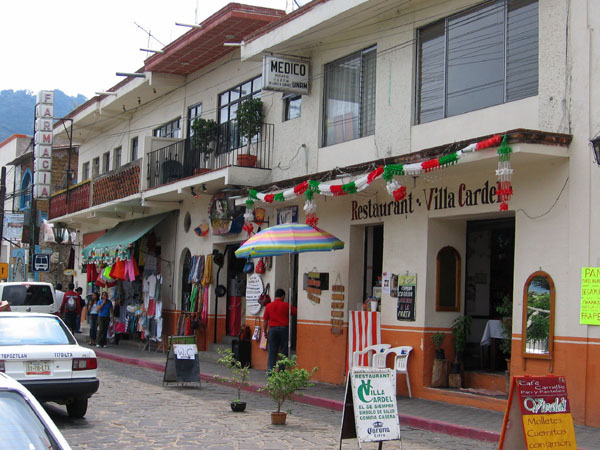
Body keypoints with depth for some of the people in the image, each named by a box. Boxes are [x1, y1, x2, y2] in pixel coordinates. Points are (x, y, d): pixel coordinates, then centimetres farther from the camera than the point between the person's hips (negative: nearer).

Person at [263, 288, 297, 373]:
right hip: (284, 328, -2)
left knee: (272, 351, 5)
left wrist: (265, 331, 13)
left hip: (272, 329, 2)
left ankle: (270, 370, 2)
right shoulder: (286, 305, -3)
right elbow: (296, 311, 3)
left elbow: (265, 320, 5)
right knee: (283, 350, 4)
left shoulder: (268, 306, 4)